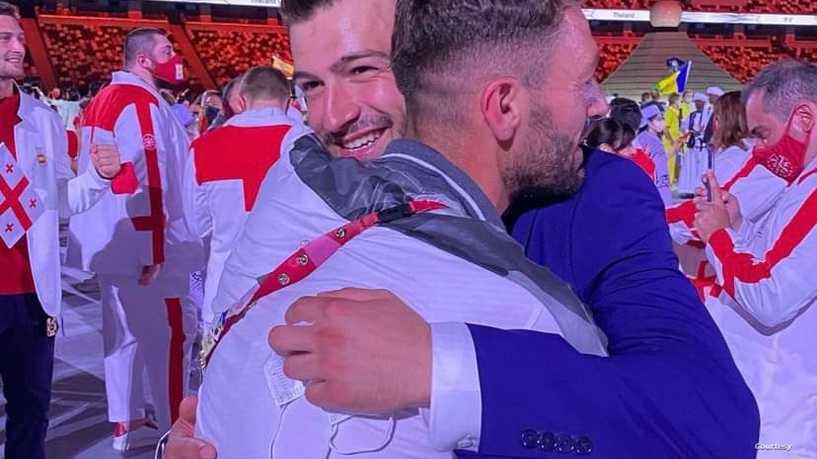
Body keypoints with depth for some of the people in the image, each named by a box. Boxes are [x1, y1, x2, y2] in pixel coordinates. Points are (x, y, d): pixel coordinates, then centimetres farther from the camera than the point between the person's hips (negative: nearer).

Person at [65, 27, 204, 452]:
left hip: (110, 241, 10)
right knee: (169, 332, -2)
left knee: (125, 331, 15)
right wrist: (154, 249, -22)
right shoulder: (140, 103, -16)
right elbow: (146, 182, -22)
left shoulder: (105, 98, 14)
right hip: (142, 242, -10)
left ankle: (127, 422, 24)